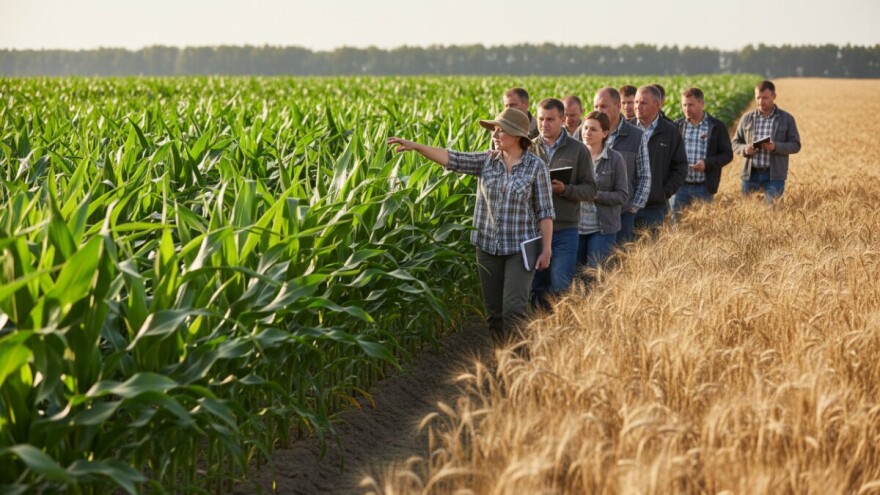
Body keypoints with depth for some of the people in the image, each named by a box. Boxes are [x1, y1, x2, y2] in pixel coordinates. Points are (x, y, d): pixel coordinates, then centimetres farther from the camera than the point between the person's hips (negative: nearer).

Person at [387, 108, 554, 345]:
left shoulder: (536, 167, -6)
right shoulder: (487, 161, 2)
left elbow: (545, 212, -4)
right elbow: (453, 158, -7)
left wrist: (547, 249, -8)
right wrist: (416, 146, -19)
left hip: (520, 248, -4)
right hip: (488, 246, 4)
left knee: (514, 309, -12)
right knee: (494, 311, 8)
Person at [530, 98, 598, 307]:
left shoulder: (578, 150, 2)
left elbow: (590, 189, 0)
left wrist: (565, 190, -17)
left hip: (565, 230, -2)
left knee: (560, 287, -7)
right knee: (536, 288, 9)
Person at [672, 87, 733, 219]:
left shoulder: (717, 127, 1)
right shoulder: (677, 126, 7)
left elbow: (727, 154, 0)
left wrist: (707, 163, -16)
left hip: (704, 187, -2)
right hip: (680, 185, 2)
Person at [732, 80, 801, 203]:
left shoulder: (787, 119, 3)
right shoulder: (747, 118, 9)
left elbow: (795, 145, 1)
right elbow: (735, 143, 12)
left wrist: (775, 147, -17)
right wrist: (744, 149, -12)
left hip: (774, 175, -2)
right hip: (751, 174, 2)